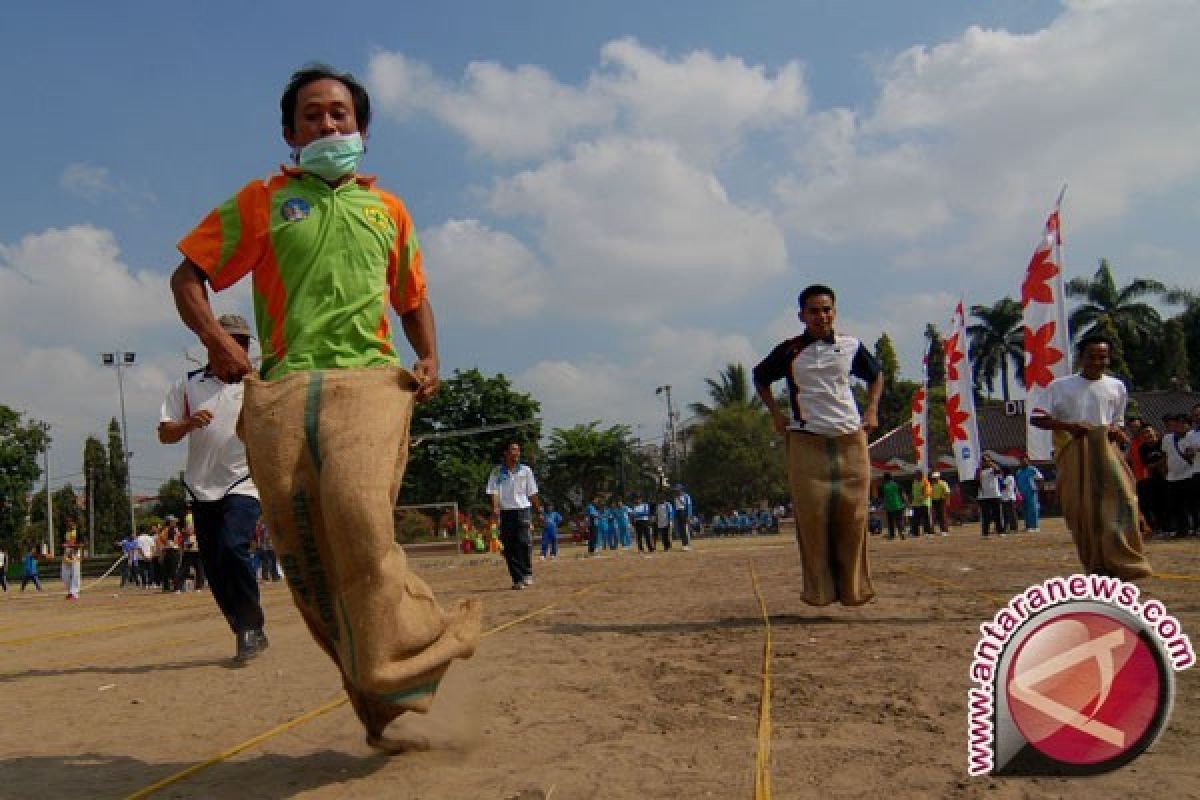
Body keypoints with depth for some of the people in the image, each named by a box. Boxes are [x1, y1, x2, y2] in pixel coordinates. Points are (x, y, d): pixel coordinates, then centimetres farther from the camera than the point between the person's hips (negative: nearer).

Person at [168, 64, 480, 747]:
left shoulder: (387, 208, 22)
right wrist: (216, 340, -2)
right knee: (304, 548, -5)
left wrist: (430, 360, 12)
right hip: (282, 387, 1)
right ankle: (381, 700, 5)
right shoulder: (263, 200, 17)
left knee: (357, 512, -26)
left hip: (371, 380, 0)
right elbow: (189, 275, 16)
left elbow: (414, 299, 30)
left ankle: (396, 684, -16)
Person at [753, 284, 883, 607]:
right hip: (807, 442, -1)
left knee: (853, 515, -1)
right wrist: (776, 414, 9)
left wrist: (872, 410, 12)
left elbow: (876, 375, 26)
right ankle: (819, 590, 1)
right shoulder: (789, 351, 3)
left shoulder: (851, 346, 8)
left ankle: (854, 588, 9)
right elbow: (760, 378, 19)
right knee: (812, 516, -6)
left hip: (850, 439, 2)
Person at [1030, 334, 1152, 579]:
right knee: (1083, 511, -4)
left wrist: (1117, 431, 0)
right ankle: (1097, 566, 6)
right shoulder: (1060, 386, 4)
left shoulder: (1116, 387, 13)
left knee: (1120, 498, -17)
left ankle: (1124, 563, -17)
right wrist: (1067, 425, -16)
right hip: (1073, 452, -2)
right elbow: (1036, 418, -2)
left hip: (1106, 450, 2)